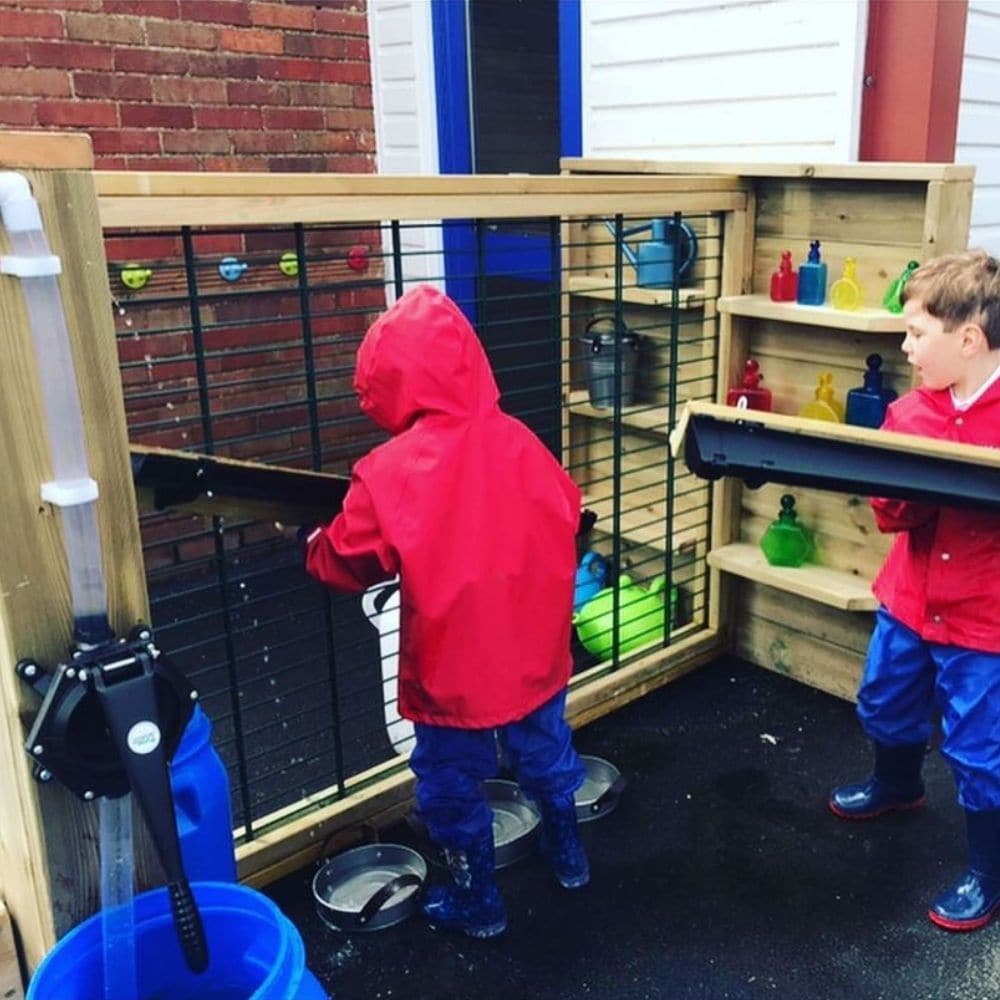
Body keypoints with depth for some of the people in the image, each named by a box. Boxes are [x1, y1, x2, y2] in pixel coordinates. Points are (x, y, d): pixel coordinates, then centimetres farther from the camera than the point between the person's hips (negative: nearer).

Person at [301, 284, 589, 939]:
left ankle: (477, 902, 35)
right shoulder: (519, 442, -8)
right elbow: (569, 519, 7)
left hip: (454, 666, -5)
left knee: (454, 785, 17)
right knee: (546, 755, 27)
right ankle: (569, 857, 48)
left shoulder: (390, 471, -21)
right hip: (534, 650, 5)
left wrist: (312, 543, 13)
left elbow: (346, 564, -9)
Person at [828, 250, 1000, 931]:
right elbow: (891, 513, -5)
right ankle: (897, 786, 56)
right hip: (908, 600, 6)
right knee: (885, 707, 25)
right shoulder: (909, 413, -4)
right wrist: (900, 490, -28)